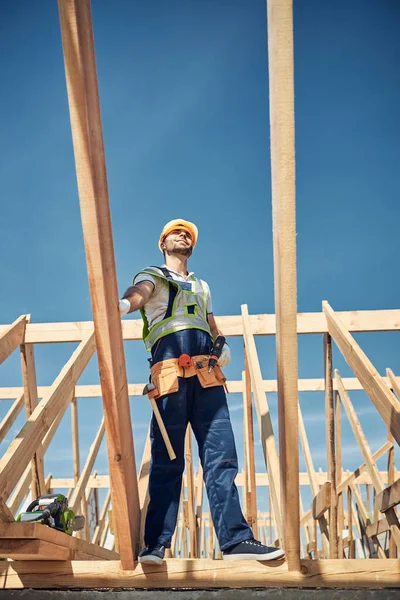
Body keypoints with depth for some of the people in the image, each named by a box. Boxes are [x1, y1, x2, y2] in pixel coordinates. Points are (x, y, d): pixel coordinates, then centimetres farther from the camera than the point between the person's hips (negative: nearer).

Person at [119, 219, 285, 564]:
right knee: (167, 460, -6)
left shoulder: (202, 286, 35)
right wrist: (123, 304, -31)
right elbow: (140, 293, -5)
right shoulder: (152, 275, 19)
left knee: (221, 455, -4)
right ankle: (156, 543, -1)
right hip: (170, 372, -4)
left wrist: (223, 347, 6)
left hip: (207, 374, 5)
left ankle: (236, 539, -4)